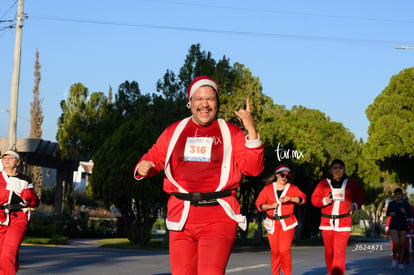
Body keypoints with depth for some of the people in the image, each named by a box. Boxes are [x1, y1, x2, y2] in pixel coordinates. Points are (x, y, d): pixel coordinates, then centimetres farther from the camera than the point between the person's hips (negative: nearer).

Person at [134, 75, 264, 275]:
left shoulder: (231, 133, 6)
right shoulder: (174, 131, 14)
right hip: (181, 217, 3)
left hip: (219, 216, -3)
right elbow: (154, 157, 16)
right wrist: (143, 168, -7)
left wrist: (251, 131, -13)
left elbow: (253, 168, -3)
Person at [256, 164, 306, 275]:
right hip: (272, 223, 2)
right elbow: (259, 204, 5)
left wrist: (289, 198, -28)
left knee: (284, 249, -14)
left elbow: (302, 198, -12)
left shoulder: (292, 188, 4)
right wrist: (270, 206, -13)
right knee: (275, 251, 4)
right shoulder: (268, 188, 7)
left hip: (287, 224, -2)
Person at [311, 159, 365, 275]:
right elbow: (314, 198, 8)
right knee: (329, 252, 7)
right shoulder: (324, 183, 6)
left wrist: (355, 205, 0)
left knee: (339, 252, -13)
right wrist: (324, 201, -11)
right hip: (327, 222, 2)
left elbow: (361, 195, 19)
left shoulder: (351, 183, 6)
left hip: (343, 223, -2)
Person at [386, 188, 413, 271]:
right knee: (396, 244, -18)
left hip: (403, 226, 1)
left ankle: (400, 263, 15)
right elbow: (387, 213, 12)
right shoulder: (391, 203, 0)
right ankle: (394, 258, 8)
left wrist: (405, 212, -19)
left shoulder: (406, 204, -1)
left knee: (402, 245, 2)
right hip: (393, 226, -1)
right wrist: (391, 213, -10)